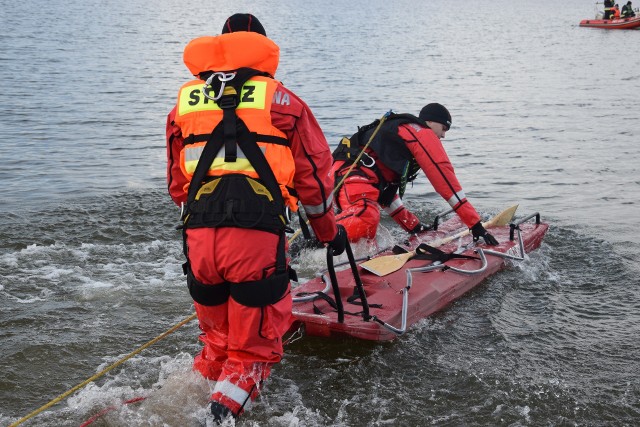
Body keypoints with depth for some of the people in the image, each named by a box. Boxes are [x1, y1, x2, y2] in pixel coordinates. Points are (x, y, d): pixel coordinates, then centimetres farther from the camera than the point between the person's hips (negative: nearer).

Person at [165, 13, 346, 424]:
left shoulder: (184, 102, 17)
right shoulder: (282, 100, 7)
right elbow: (313, 175, 11)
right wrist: (329, 230, 25)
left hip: (198, 237, 4)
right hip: (258, 239, -3)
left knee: (217, 338, 25)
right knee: (252, 350, 9)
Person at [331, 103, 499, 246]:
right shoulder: (423, 134, 5)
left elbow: (385, 189, 37)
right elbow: (445, 179, -3)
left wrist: (413, 226, 38)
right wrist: (475, 224, -2)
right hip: (354, 176, -10)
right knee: (364, 222, -37)